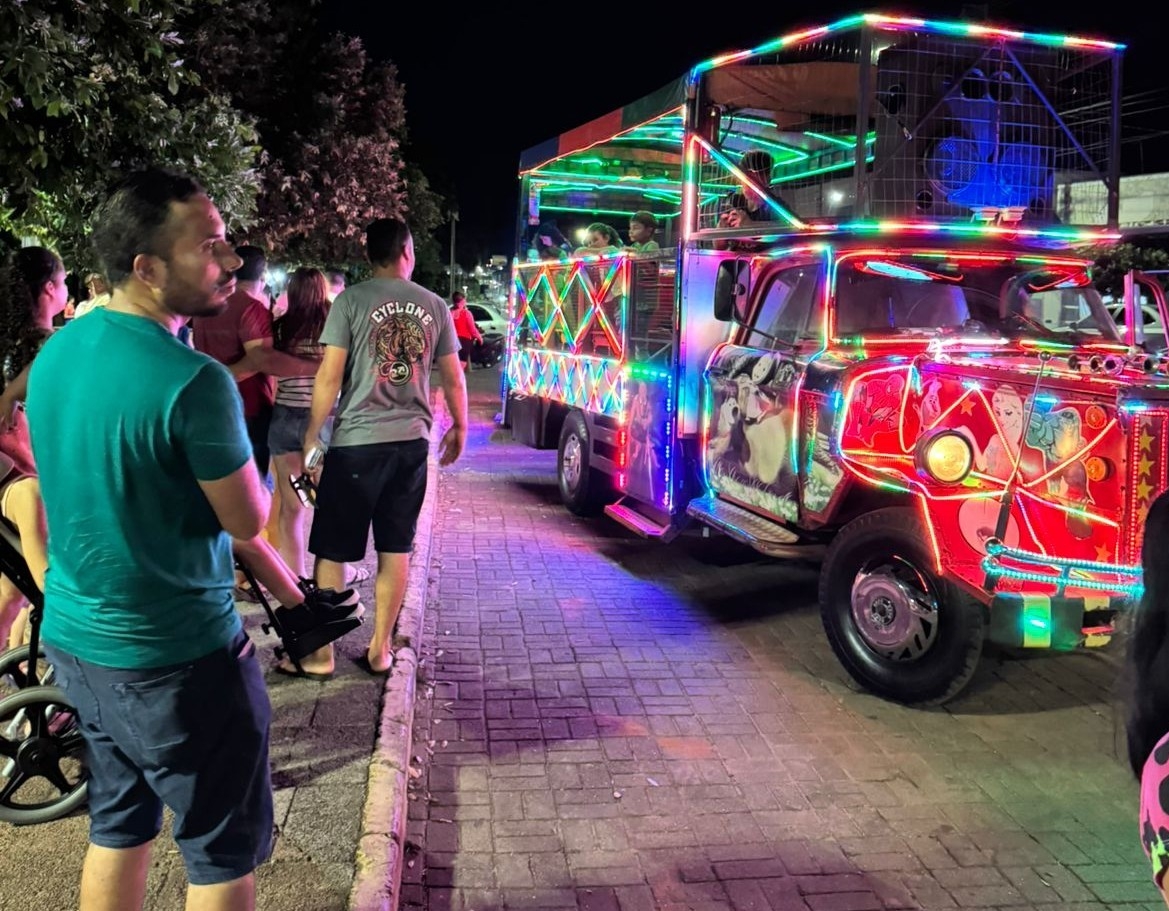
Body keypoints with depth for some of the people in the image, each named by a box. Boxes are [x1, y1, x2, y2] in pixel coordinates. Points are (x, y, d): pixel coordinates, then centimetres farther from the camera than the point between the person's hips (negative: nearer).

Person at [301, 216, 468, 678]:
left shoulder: (351, 300, -5)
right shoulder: (435, 306, 6)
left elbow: (330, 375, -8)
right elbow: (453, 379, 10)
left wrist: (311, 435, 0)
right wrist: (458, 427, 24)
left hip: (356, 441, -3)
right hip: (412, 441, 4)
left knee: (331, 550, 7)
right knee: (395, 549, 12)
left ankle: (320, 651, 14)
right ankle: (379, 650, 19)